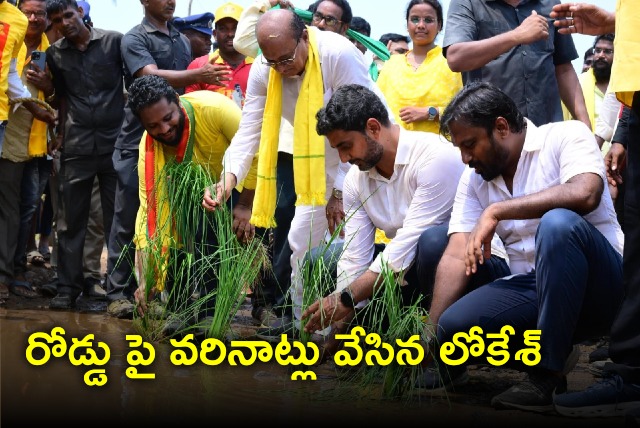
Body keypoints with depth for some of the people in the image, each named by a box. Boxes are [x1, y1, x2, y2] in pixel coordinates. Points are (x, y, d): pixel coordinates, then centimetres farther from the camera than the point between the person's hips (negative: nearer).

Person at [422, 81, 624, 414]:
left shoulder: (566, 136, -8)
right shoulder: (474, 178, 10)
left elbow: (585, 194, -29)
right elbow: (455, 258, 2)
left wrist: (496, 211, -24)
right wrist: (430, 333, -9)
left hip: (597, 283, -5)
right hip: (529, 287, 5)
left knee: (558, 222, -35)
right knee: (451, 325, -20)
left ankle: (547, 375, -27)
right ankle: (554, 351, 4)